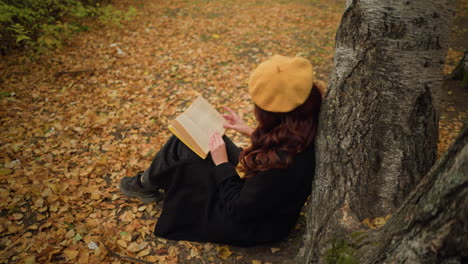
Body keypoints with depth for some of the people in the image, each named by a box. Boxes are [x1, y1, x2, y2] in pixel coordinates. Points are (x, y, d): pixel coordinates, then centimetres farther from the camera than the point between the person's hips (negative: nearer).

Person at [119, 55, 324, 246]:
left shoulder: (282, 162, -40)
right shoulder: (305, 128, -16)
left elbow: (238, 209, -26)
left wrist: (222, 163, -18)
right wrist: (251, 133, 4)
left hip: (251, 223, -7)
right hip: (256, 195, 8)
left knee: (182, 151, -5)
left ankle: (146, 186, 27)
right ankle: (149, 183, 33)